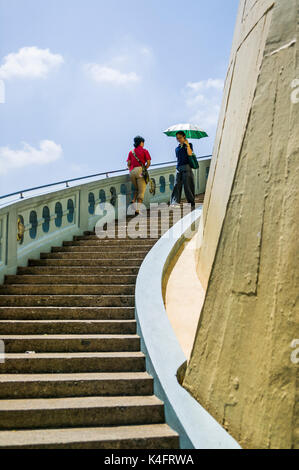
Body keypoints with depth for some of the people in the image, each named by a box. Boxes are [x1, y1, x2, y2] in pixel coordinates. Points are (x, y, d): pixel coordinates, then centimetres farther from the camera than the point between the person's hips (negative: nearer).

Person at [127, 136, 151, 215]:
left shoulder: (131, 152, 14)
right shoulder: (144, 151, 3)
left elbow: (128, 164, 6)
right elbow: (148, 163, -3)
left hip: (132, 172, 4)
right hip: (140, 171, -4)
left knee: (137, 189, 25)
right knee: (141, 191, 2)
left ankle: (133, 201, 0)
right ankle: (137, 209, -6)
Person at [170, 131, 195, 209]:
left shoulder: (188, 145, 9)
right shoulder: (177, 148, 22)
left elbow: (190, 153, -9)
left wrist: (187, 144, -7)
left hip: (186, 167, -4)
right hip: (179, 167, 4)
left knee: (187, 186, -7)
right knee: (177, 185, -9)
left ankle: (192, 203, -1)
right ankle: (175, 202, -15)